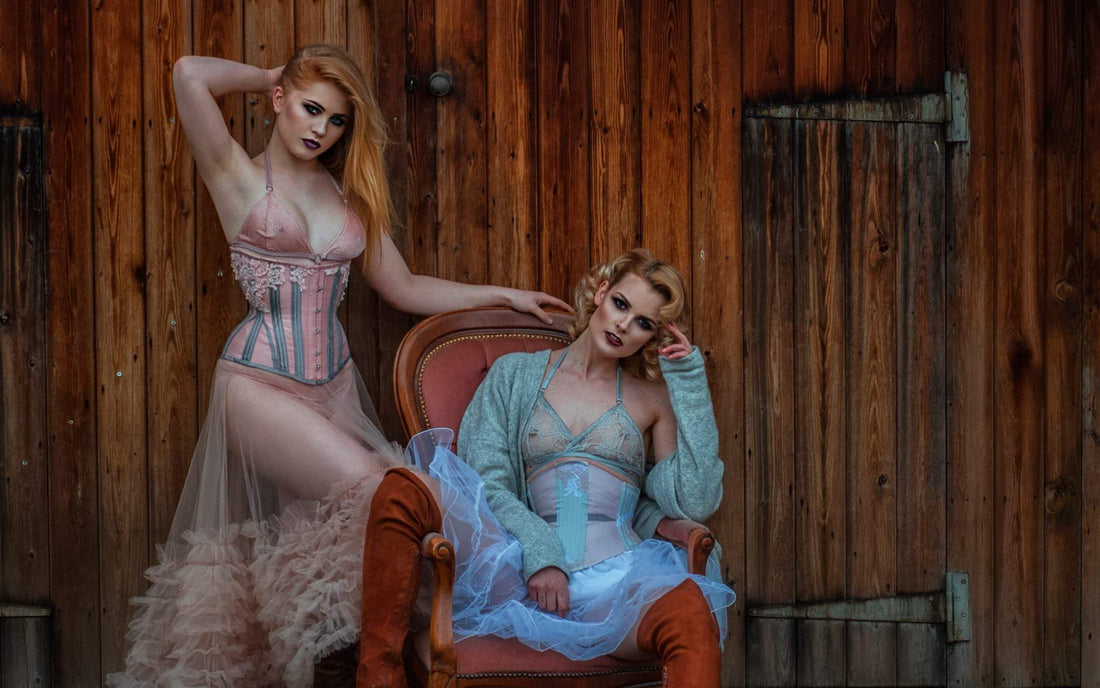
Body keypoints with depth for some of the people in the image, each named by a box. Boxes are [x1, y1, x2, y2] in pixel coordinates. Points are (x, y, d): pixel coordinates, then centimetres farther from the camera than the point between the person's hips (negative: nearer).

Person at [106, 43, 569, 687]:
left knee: (317, 531, -7)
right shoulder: (240, 177, 2)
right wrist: (267, 75, 5)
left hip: (335, 385, 5)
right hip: (261, 380, -5)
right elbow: (191, 74, -12)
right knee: (373, 491, -21)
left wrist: (504, 294, 16)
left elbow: (405, 289, 20)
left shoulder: (349, 195, 16)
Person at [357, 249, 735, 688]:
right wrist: (539, 551, -12)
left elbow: (696, 502, 5)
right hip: (523, 568, 1)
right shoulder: (515, 375, 18)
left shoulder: (651, 399, 19)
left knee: (692, 615, -38)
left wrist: (690, 383, 5)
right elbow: (487, 482, 6)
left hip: (618, 570, 0)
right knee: (403, 490, -24)